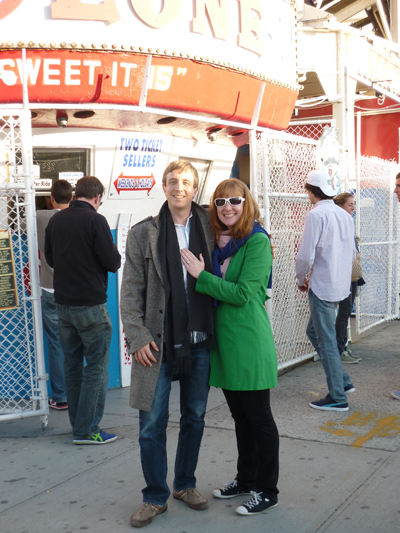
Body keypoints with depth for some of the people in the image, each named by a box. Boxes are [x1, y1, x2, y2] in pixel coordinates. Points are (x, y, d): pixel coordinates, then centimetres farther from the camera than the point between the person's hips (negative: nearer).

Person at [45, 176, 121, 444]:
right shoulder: (95, 220, -15)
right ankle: (86, 430, 5)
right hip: (91, 305, -7)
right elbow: (113, 262, -15)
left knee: (72, 364, 16)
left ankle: (78, 423, 26)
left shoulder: (56, 220, 4)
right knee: (96, 366, 3)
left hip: (63, 303, 7)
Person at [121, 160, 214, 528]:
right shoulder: (143, 234, 0)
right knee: (152, 425, 3)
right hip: (158, 345, -2)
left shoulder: (208, 229, 5)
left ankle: (185, 484, 33)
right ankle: (155, 497, 20)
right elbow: (131, 291, -2)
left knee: (195, 418, 14)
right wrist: (138, 338, -9)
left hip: (199, 343, 2)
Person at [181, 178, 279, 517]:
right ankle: (246, 479, 33)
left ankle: (267, 491, 18)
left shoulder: (257, 242, -12)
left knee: (259, 417, 4)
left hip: (250, 342, -7)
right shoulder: (219, 242, 10)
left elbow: (244, 293, -19)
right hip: (224, 340, 7)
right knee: (240, 416, 18)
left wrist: (202, 276, -17)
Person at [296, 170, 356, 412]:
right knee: (314, 331, 21)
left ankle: (338, 398, 9)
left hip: (323, 287, -8)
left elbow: (306, 255, -17)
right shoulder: (345, 215, 10)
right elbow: (352, 254, 15)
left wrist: (302, 279, 0)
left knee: (327, 342, 1)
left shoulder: (316, 215, -15)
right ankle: (343, 381, 23)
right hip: (341, 285, 8)